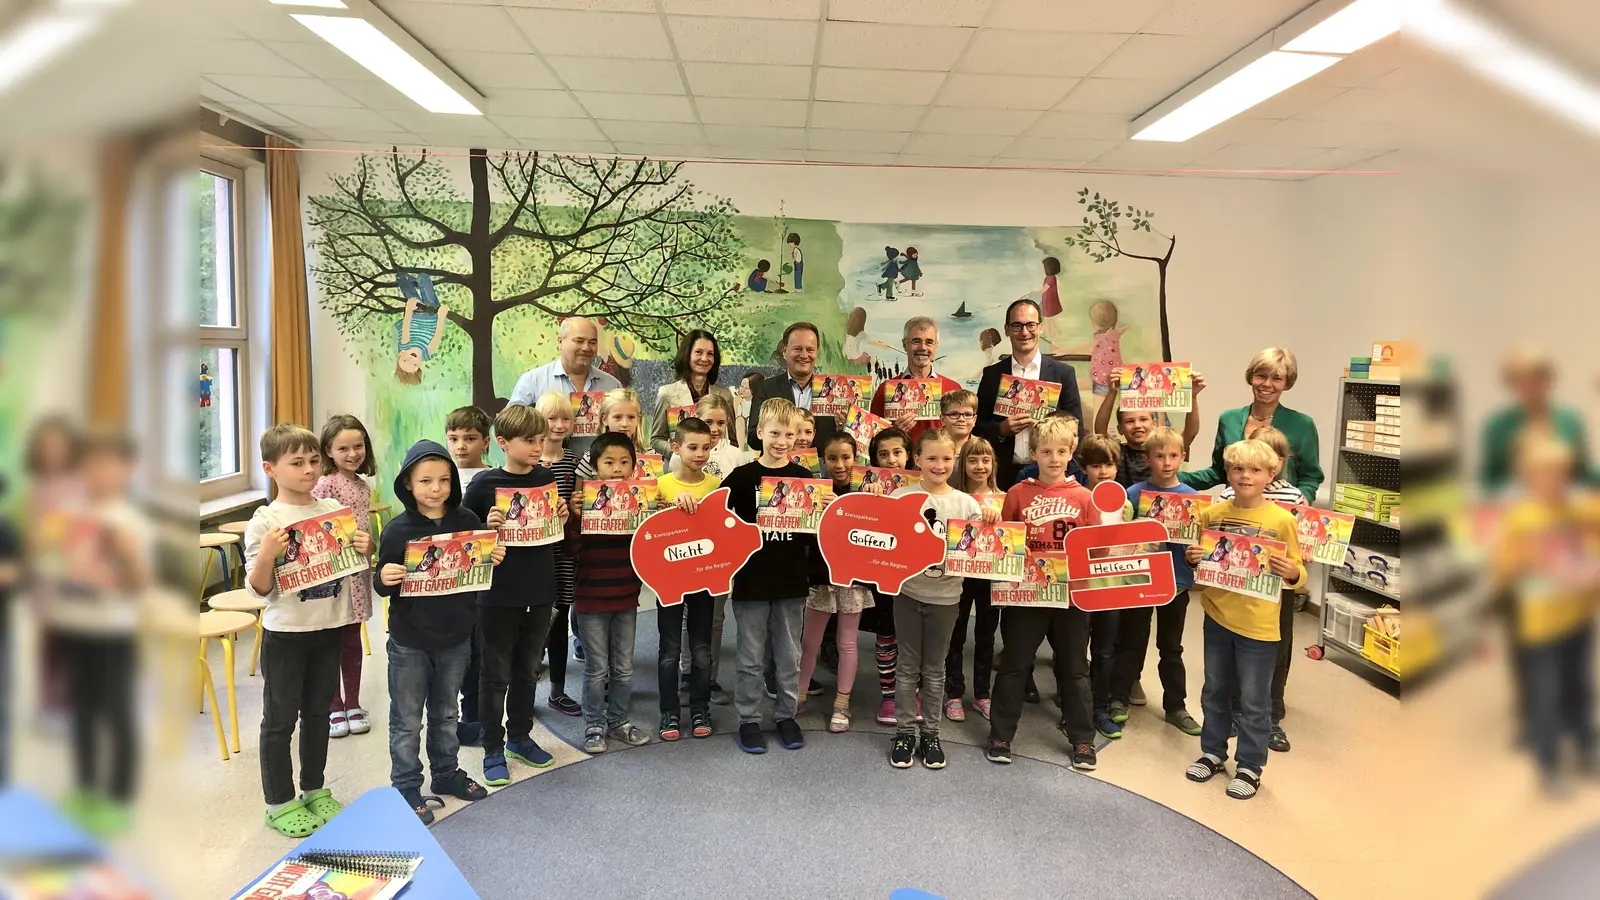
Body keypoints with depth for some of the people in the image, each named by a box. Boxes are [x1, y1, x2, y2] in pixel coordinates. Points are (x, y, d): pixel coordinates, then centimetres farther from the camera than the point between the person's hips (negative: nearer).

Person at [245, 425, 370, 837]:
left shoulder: (334, 510, 1)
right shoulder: (265, 521, -12)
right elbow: (258, 590, -11)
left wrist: (365, 550, -9)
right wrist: (267, 555, -29)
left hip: (328, 628, 4)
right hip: (285, 633, -4)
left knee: (318, 712, 17)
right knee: (280, 718, 8)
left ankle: (314, 789, 33)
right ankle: (279, 803, 23)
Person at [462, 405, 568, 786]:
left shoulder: (548, 478, 2)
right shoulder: (485, 483, -10)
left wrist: (563, 516, -6)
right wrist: (486, 528, -22)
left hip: (540, 591, 4)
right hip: (499, 594, -4)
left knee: (527, 670, 18)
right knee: (496, 675, 8)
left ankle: (520, 736, 34)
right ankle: (493, 749, 21)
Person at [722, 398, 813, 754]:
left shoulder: (804, 478, 2)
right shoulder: (742, 476, -4)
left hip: (792, 581, 2)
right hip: (751, 581, -2)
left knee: (789, 655, 14)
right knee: (751, 657, 9)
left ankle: (786, 714, 29)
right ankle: (748, 718, 23)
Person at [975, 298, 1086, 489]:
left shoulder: (1063, 373, 2)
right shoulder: (992, 374, 5)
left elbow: (1075, 430, 3)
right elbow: (978, 425, 8)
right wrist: (1001, 429, -11)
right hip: (1006, 475, 1)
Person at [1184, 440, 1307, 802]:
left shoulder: (1282, 520, -11)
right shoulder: (1212, 514, -2)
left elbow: (1297, 573, -5)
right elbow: (1201, 558, 12)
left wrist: (1292, 573, -26)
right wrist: (1191, 558, -9)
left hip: (1258, 624, -4)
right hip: (1217, 616, 4)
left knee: (1254, 700, 8)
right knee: (1215, 690, 19)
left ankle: (1250, 766, 24)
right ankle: (1213, 751, 36)